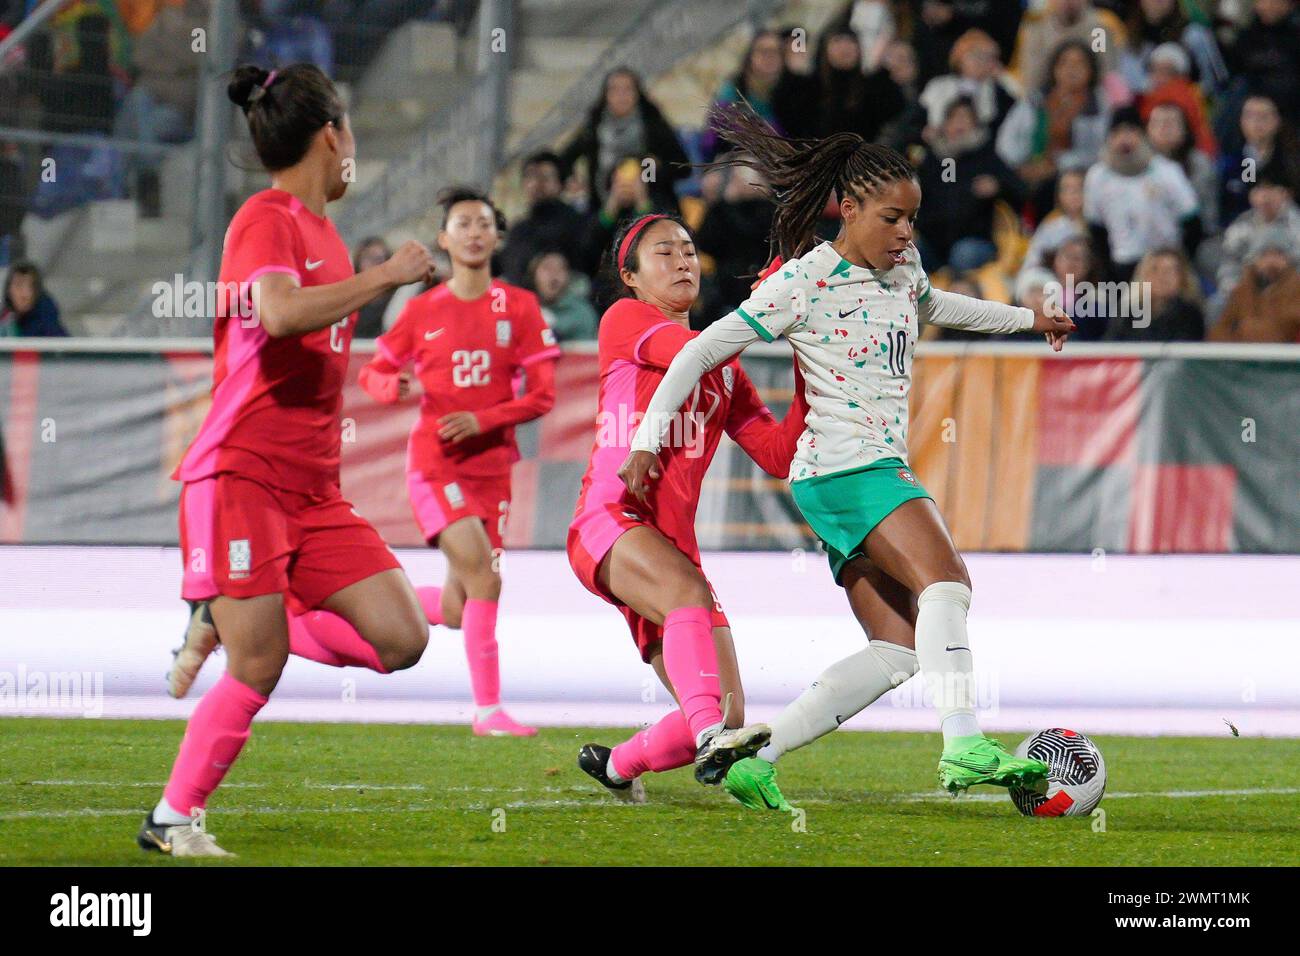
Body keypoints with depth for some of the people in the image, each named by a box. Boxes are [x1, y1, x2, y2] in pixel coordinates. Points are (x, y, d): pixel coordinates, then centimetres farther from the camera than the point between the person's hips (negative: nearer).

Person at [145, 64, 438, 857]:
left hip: (312, 490, 8)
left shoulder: (319, 229, 17)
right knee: (258, 671, -10)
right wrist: (388, 275, -22)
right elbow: (280, 313, -29)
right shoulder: (266, 220, -9)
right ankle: (173, 820, 6)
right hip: (241, 476, -8)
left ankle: (230, 625, 9)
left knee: (400, 637, -6)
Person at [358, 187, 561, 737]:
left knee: (456, 612, 3)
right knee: (484, 579, -20)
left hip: (492, 465, 3)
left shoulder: (519, 307, 2)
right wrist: (397, 386, -13)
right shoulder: (423, 310, 3)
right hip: (435, 462, -3)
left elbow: (542, 394, -1)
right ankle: (488, 710, -13)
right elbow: (373, 372, 12)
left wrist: (483, 419, -16)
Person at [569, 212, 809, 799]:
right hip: (609, 521, -7)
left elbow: (780, 455, 13)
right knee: (689, 588, -40)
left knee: (729, 717, -4)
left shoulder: (727, 373, 25)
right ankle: (708, 734, -58)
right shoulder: (625, 319, 7)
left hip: (674, 544, 7)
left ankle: (614, 766, 23)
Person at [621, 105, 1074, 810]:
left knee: (898, 650, 1)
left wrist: (1026, 319, 48)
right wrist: (647, 441, -12)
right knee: (945, 580, -28)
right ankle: (964, 748, -40)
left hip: (881, 470, 9)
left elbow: (933, 306, 40)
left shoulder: (903, 269, 13)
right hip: (841, 467, -9)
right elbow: (699, 353, -8)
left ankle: (754, 757, 0)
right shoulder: (804, 282, -10)